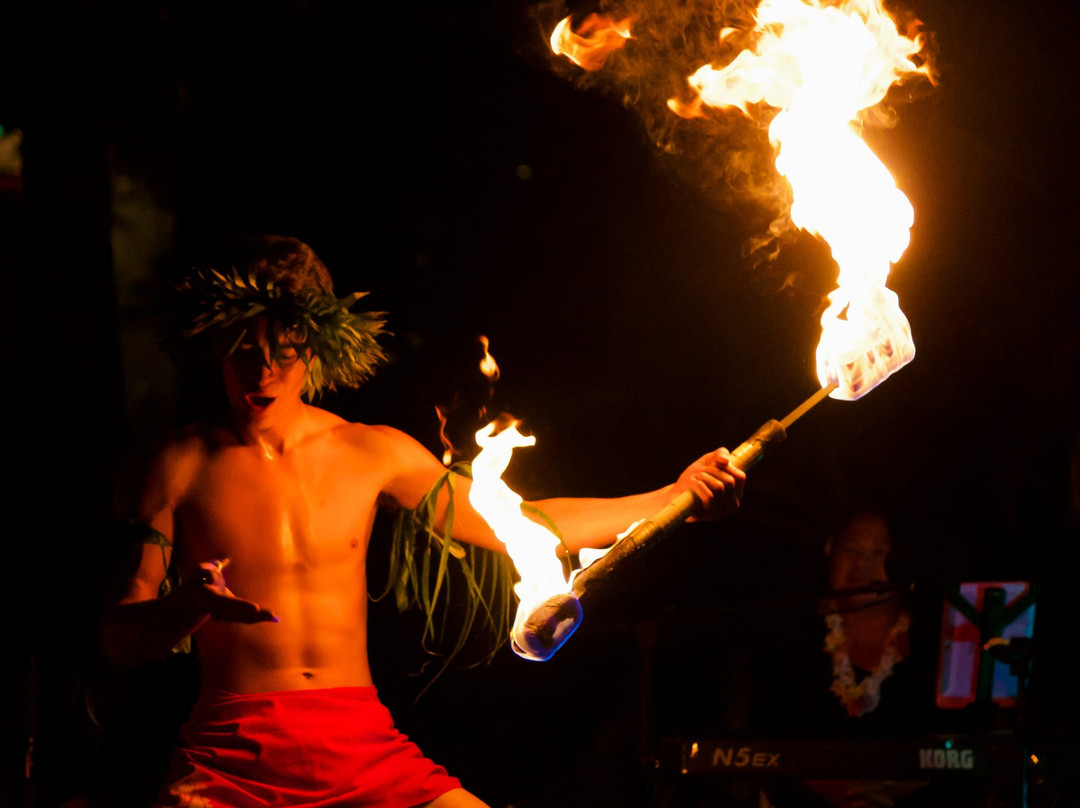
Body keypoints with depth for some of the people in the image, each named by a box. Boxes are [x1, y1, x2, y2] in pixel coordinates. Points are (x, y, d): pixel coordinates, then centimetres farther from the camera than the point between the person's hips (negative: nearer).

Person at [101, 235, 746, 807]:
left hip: (363, 744, 3)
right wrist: (189, 604, -20)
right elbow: (120, 638, 2)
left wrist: (675, 496, 16)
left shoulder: (373, 454, 11)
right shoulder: (185, 465, 3)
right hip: (233, 752, -3)